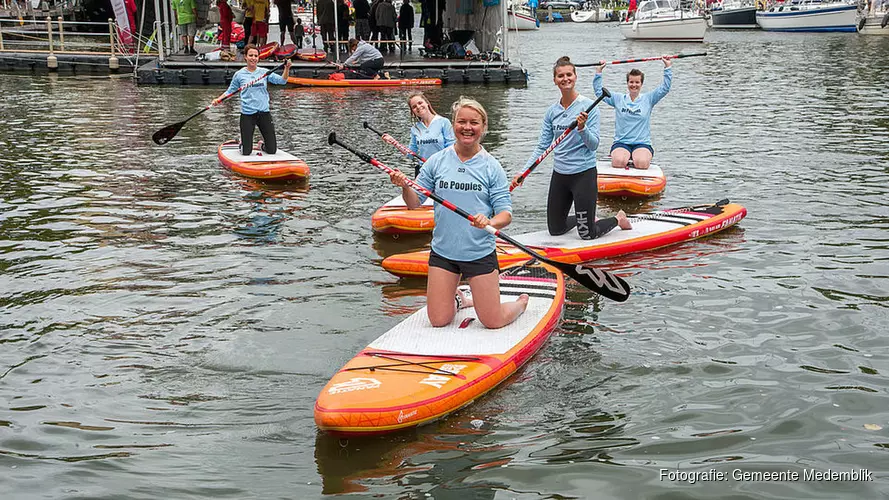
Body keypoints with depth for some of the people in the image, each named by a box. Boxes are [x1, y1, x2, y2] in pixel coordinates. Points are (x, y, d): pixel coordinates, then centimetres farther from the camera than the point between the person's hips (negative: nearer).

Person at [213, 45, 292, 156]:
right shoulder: (239, 74, 2)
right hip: (247, 115, -2)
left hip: (264, 113, 2)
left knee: (272, 150, 2)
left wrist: (287, 68, -19)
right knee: (246, 153, -1)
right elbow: (230, 91, 8)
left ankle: (262, 145, 36)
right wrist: (219, 99, -7)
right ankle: (242, 142, 34)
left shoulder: (264, 72, 5)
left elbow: (282, 80, -3)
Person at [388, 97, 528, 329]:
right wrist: (405, 187, -19)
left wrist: (490, 222, -28)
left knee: (493, 323, 2)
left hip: (480, 254, -2)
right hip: (442, 252, 2)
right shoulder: (438, 161, 0)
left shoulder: (491, 166, -5)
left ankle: (521, 302, 34)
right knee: (439, 321, 4)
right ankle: (458, 300, 37)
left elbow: (506, 214, -6)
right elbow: (415, 203, 2)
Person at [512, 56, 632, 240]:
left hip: (584, 174, -5)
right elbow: (542, 147, 6)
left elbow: (594, 145, -12)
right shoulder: (552, 112, 5)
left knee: (587, 234, 0)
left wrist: (582, 128, -30)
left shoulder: (588, 106, -10)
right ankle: (585, 218, 42)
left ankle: (618, 219, 29)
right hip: (559, 175, 6)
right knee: (555, 230, 13)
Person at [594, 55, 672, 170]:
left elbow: (665, 88, 3)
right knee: (618, 162, -32)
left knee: (641, 163, -31)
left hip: (642, 144, 0)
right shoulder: (618, 99, 12)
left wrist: (667, 68, -3)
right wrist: (598, 71, 4)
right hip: (621, 143, 0)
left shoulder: (648, 99, 10)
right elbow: (599, 91, 11)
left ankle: (635, 159, 2)